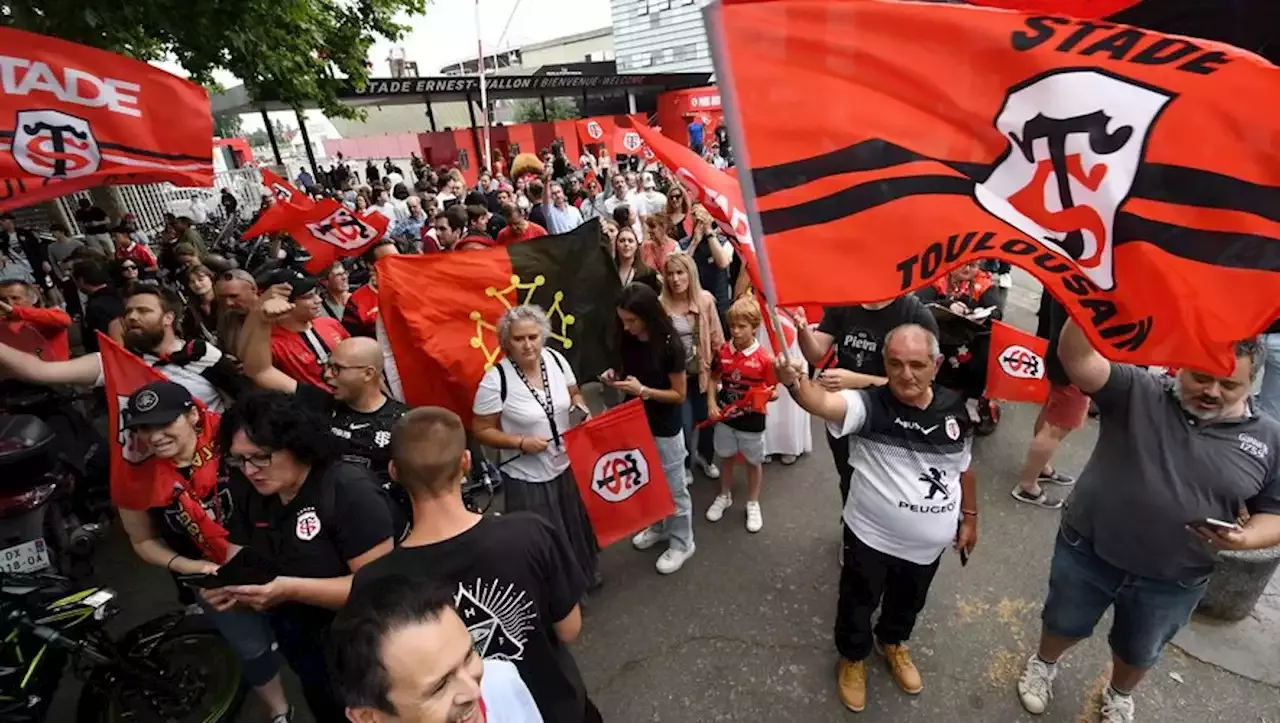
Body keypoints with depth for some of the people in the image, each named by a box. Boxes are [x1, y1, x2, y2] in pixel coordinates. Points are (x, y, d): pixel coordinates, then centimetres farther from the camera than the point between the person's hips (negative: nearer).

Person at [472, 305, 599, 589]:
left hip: (567, 464, 5)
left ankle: (584, 574, 52)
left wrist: (582, 408, -11)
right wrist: (521, 442, -24)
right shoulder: (496, 380, -22)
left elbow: (573, 393, 10)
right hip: (527, 476, -5)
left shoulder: (555, 359, -7)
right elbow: (481, 431, -13)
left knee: (577, 526, 25)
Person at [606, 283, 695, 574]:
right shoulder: (629, 340, -4)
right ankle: (658, 527, 45)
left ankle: (682, 543, 29)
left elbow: (679, 394, -16)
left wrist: (643, 390, -27)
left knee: (673, 488, 10)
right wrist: (616, 377, -10)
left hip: (665, 429, -6)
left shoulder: (669, 345, -22)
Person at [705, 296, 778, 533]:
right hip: (725, 416, 3)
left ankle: (753, 504, 34)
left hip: (752, 421, -3)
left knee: (754, 462, 14)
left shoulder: (764, 358, -17)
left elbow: (774, 391, -9)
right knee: (726, 457, 20)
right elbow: (713, 378, 6)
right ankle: (724, 496, 42)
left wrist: (767, 395, -31)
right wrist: (711, 404, -5)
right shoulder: (722, 351, -7)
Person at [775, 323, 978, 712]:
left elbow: (964, 468, 7)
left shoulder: (953, 407, -8)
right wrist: (795, 382, -65)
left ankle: (893, 643, 59)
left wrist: (970, 517, 13)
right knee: (858, 603, 17)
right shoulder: (868, 404, -23)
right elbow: (823, 402, -45)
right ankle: (853, 657, 47)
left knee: (908, 602, 28)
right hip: (872, 536, -4)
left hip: (929, 543, 4)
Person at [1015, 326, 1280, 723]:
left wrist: (1245, 538, -19)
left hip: (1172, 583, 2)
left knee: (1138, 653, 26)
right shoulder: (1139, 393, -12)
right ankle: (1044, 662, 52)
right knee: (1064, 625, 21)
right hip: (1087, 554, -2)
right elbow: (1076, 357, -27)